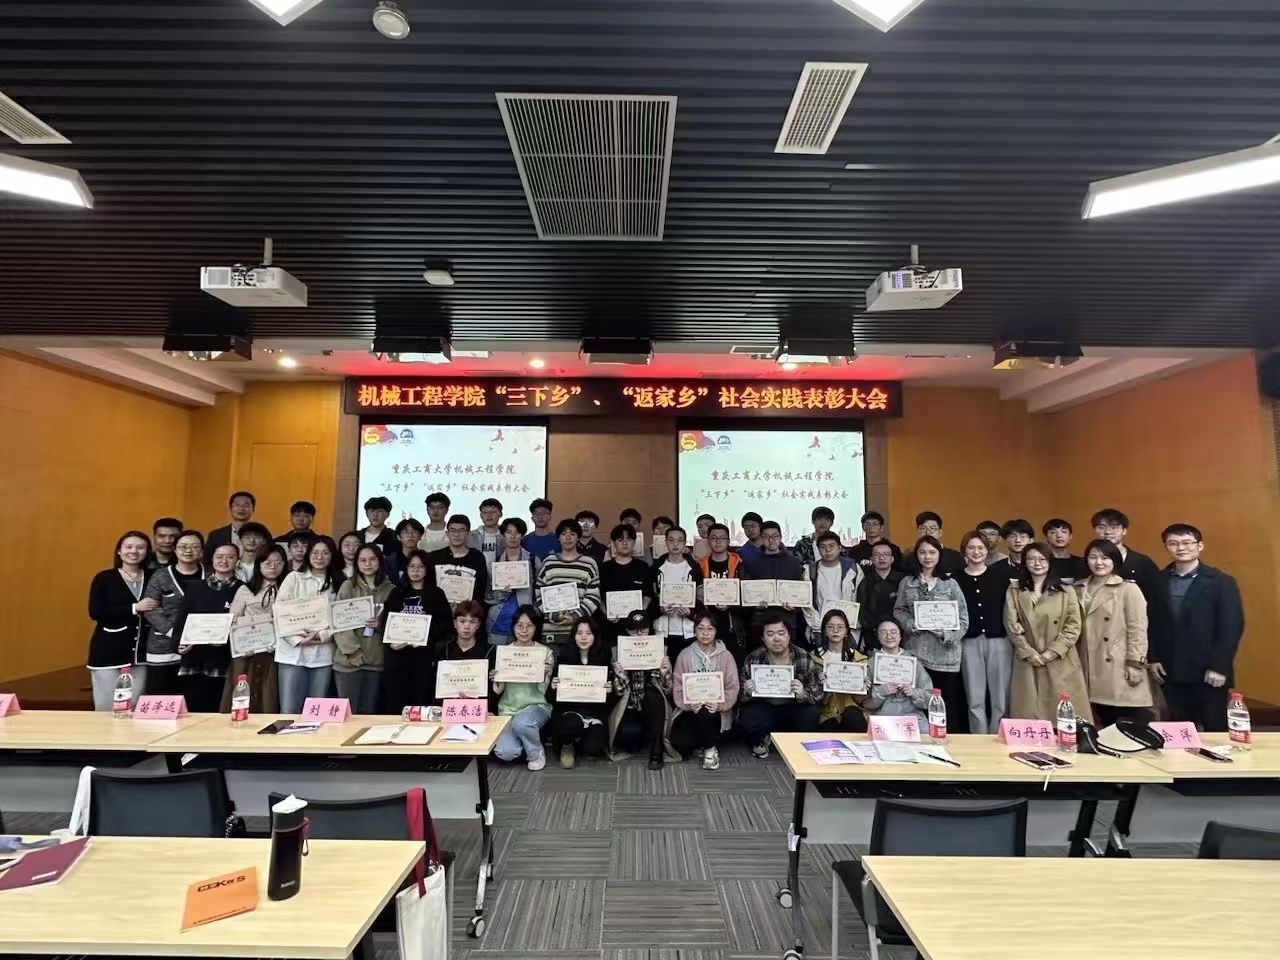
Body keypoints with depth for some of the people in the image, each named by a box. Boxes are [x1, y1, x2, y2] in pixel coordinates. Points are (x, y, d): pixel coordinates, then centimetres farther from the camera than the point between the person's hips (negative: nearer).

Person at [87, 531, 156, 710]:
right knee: (107, 707, 2)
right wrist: (134, 608, -16)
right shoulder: (104, 578, 0)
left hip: (140, 653, 2)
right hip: (108, 652, -2)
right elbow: (95, 613, -11)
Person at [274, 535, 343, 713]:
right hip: (293, 653, -2)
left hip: (323, 655, 2)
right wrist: (298, 638, -13)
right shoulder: (294, 578, 4)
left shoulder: (338, 584, 10)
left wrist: (321, 635, -12)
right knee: (289, 711, -3)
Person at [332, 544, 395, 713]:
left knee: (369, 712, 9)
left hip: (376, 661, 2)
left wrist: (381, 625, -10)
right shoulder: (348, 586, 1)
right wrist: (353, 651, -13)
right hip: (349, 660, -2)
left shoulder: (390, 589, 6)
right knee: (347, 712, 1)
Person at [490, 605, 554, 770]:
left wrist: (544, 675, -22)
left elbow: (544, 690, -2)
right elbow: (498, 691, 6)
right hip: (508, 708, 2)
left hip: (536, 705, -2)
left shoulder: (546, 652, -2)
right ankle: (528, 741, 13)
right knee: (505, 753, -23)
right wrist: (495, 680, -16)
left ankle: (536, 754, -3)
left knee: (522, 723, -36)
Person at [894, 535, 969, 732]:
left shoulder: (950, 584, 4)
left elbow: (963, 619, 1)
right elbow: (898, 611, 6)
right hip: (915, 652, 1)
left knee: (949, 707, 3)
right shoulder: (907, 583, 8)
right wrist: (912, 624, -12)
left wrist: (947, 634, -14)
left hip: (945, 655, -1)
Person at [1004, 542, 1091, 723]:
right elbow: (1012, 626, 0)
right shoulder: (1014, 591, 5)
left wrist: (1051, 653, -11)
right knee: (1029, 715, 2)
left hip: (1061, 663, 0)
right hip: (1027, 663, 0)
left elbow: (1073, 628, -2)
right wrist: (1030, 654, -9)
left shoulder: (1066, 592, 3)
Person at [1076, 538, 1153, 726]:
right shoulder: (1078, 589, 10)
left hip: (1120, 669, -4)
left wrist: (1135, 664, -13)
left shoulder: (1129, 589, -5)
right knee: (1104, 726, 10)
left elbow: (1138, 629, -8)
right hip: (1090, 671, 5)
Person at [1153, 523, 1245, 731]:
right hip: (1171, 672, 3)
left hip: (1209, 672, -3)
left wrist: (1219, 667, -13)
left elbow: (1232, 627, -8)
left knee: (1216, 730, 6)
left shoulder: (1222, 582, -3)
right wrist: (1153, 658, 2)